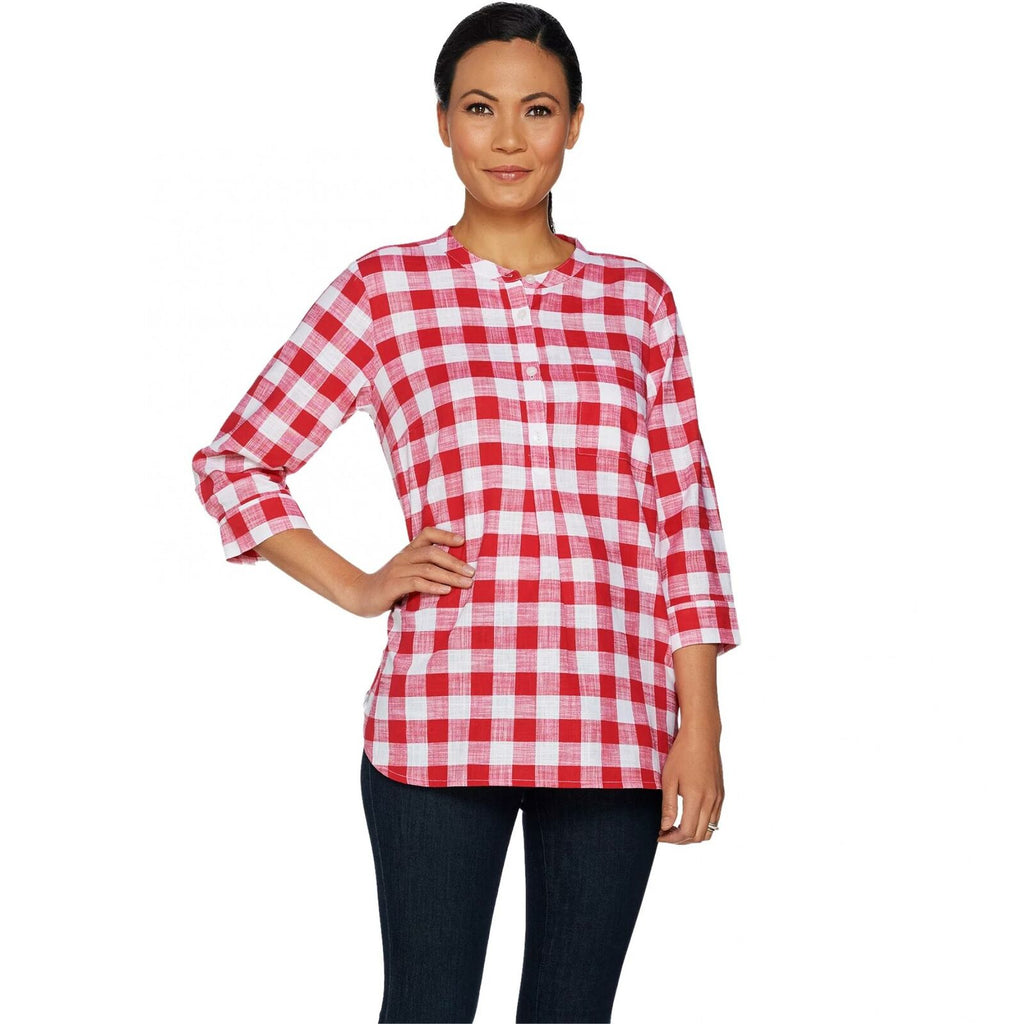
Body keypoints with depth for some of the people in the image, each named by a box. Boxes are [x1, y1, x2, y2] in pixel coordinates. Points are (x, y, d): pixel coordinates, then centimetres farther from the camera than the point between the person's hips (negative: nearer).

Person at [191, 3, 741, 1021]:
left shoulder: (636, 298, 11)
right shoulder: (385, 288, 5)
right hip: (441, 716, -2)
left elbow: (683, 517, 8)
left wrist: (700, 728, 3)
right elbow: (232, 464, 9)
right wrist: (357, 588, -1)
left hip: (614, 729, 2)